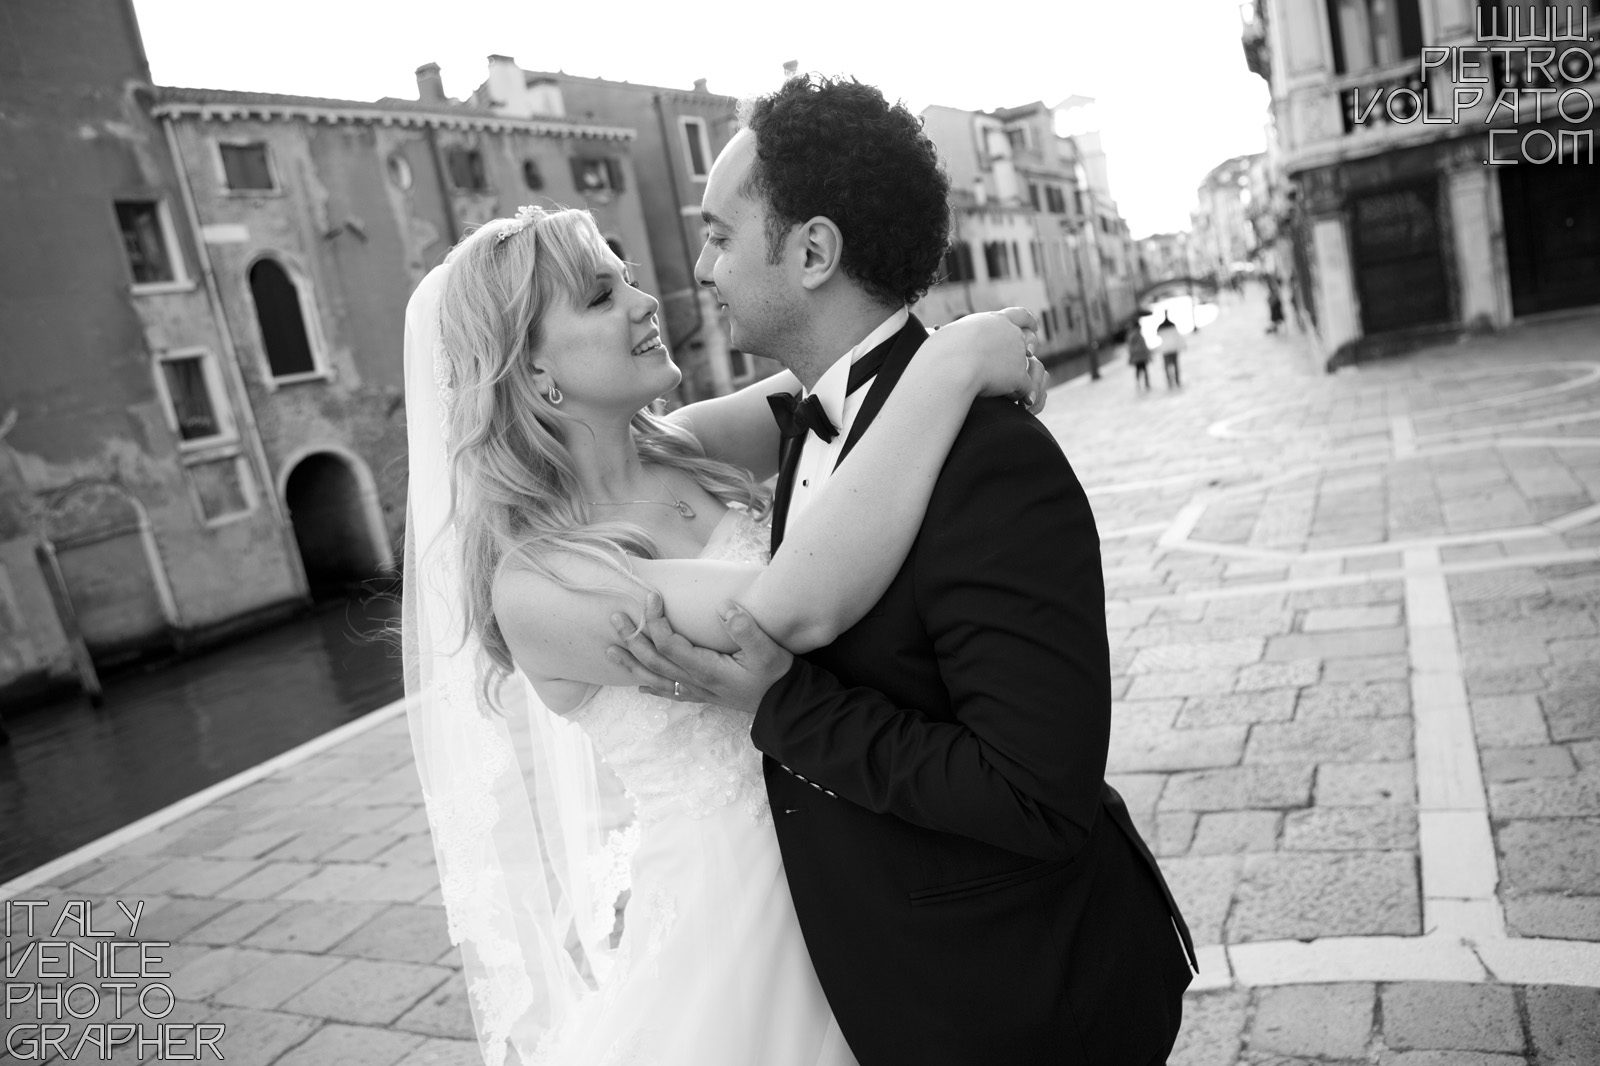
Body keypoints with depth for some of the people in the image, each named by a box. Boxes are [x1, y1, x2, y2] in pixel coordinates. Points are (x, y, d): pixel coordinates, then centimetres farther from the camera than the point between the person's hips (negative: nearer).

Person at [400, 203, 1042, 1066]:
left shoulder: (683, 451, -4)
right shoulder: (534, 582, -24)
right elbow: (797, 611, -38)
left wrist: (971, 341, -16)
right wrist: (949, 368, -33)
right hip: (729, 905, -7)